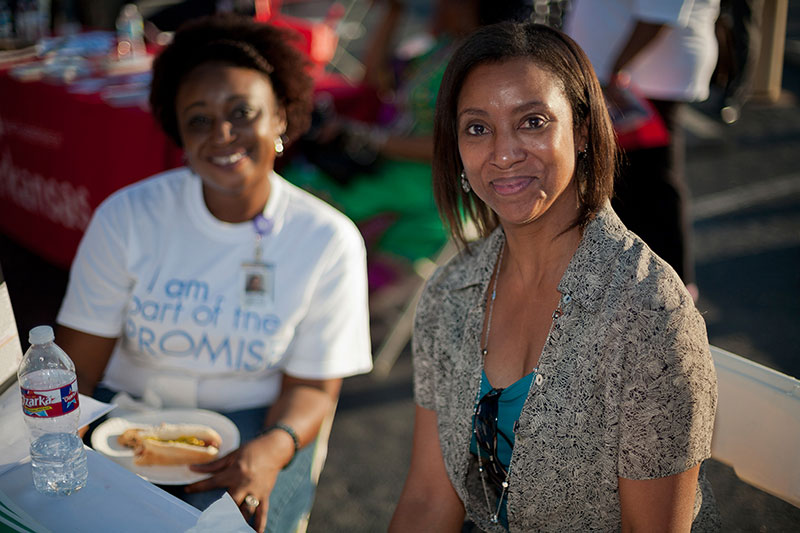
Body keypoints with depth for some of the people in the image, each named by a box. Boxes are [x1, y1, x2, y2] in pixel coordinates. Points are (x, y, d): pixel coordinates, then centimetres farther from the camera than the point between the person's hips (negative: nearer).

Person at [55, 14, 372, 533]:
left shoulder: (330, 241, -7)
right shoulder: (127, 218, -4)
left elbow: (312, 387, -3)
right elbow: (77, 368, -3)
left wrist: (273, 448, -25)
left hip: (251, 431, -1)